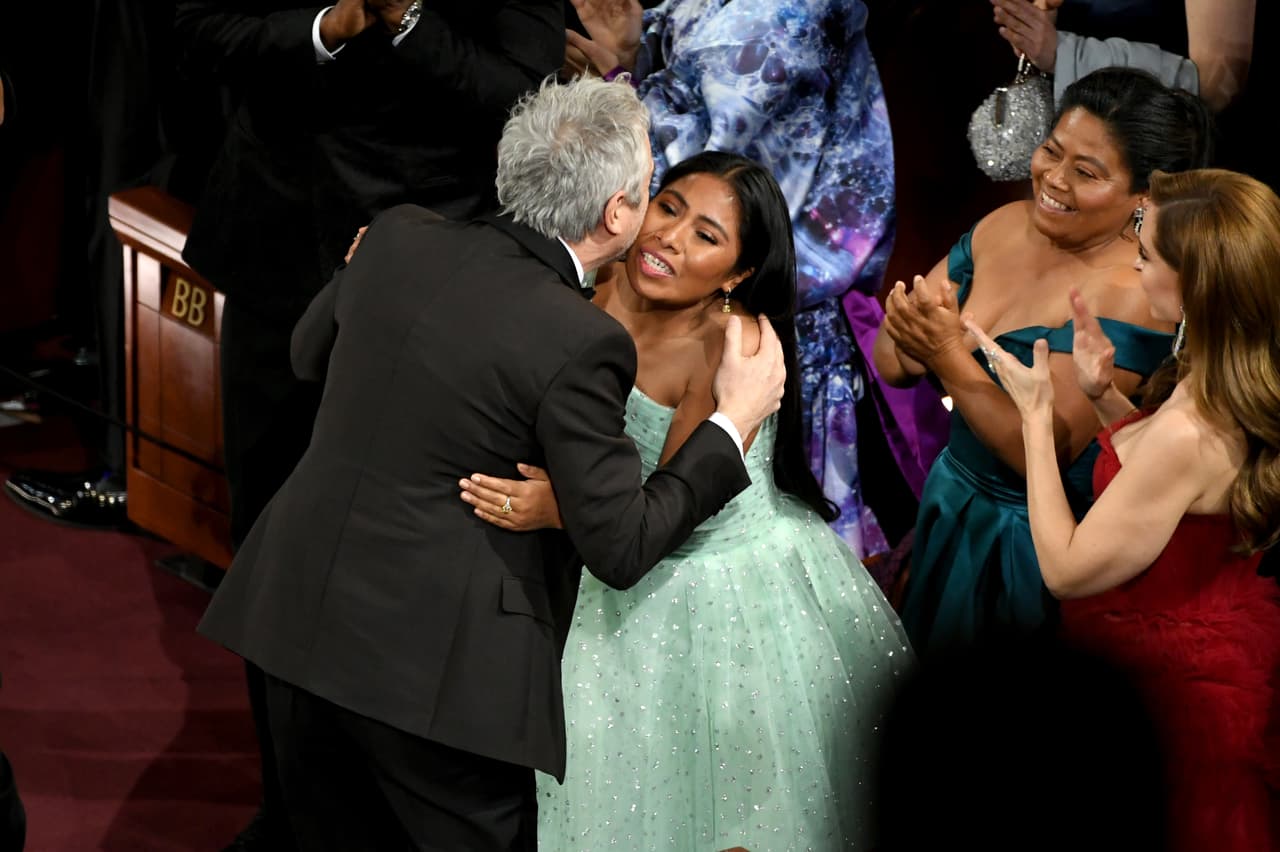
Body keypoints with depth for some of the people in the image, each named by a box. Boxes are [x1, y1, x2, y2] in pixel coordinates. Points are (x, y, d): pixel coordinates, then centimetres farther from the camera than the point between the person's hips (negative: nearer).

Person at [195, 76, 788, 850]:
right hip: (433, 669, -6)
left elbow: (311, 352, 21)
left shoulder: (399, 238, 1)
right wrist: (735, 419, -2)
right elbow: (621, 546, -11)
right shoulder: (580, 344, -16)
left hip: (295, 622, 6)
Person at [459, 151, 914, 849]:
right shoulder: (608, 288, -12)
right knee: (623, 783, 18)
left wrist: (557, 509, -45)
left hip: (739, 588, -5)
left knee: (734, 793, 11)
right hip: (629, 589, 5)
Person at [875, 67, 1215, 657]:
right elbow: (890, 364, -2)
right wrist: (910, 332, -23)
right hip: (953, 502, 6)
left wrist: (949, 357, -35)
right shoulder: (1005, 225, -4)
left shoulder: (1133, 293, -24)